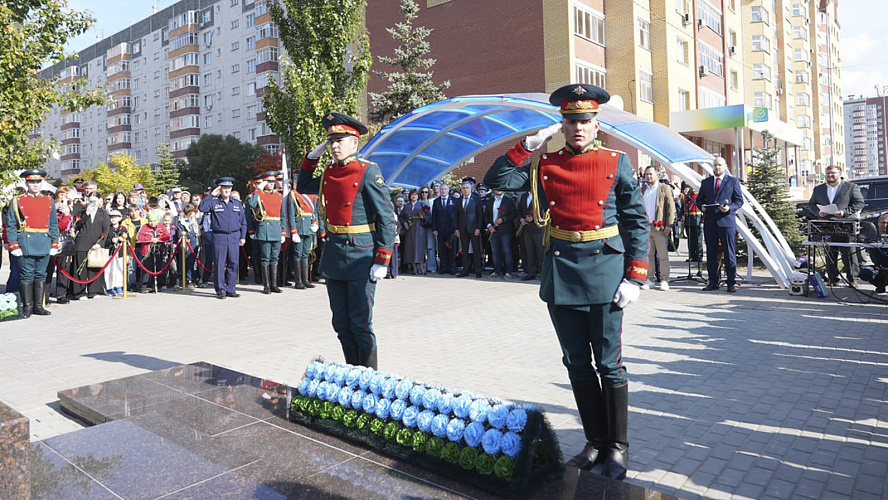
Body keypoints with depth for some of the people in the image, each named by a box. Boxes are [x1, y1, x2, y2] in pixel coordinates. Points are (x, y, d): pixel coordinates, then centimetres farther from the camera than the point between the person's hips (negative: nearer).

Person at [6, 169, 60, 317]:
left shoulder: (49, 201, 12)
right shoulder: (17, 201, 3)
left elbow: (54, 225, 13)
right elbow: (10, 226, 1)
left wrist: (54, 244, 7)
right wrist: (13, 245, -7)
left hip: (44, 245, 3)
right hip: (25, 245, -3)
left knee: (41, 275, 8)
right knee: (26, 276, 0)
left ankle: (38, 306, 15)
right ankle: (27, 307, 9)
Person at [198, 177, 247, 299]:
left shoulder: (237, 203, 14)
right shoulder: (214, 202, 5)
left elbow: (243, 222, 16)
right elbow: (202, 208, -13)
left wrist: (243, 237, 9)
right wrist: (211, 195, -8)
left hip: (234, 237, 3)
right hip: (219, 237, -3)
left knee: (233, 263, 3)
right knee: (219, 264, -2)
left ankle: (231, 289, 12)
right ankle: (220, 290, 5)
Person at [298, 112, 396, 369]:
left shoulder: (368, 171, -10)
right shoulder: (328, 173, 10)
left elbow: (387, 217, -12)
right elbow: (302, 187, 30)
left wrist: (382, 261, -17)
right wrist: (312, 157, 14)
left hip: (360, 256, -7)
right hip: (334, 255, 7)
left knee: (360, 325, 0)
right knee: (341, 324, 13)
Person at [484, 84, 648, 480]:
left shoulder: (616, 163, 1)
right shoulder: (544, 165, 7)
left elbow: (637, 221, 1)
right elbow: (496, 180, 2)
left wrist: (634, 277, -7)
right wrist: (529, 143, -2)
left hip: (604, 270, -2)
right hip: (560, 273, 3)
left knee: (609, 364, 4)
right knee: (577, 364, 11)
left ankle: (618, 448, 22)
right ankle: (595, 442, 27)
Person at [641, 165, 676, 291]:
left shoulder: (665, 188, 4)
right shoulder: (641, 190, 15)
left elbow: (671, 207, -1)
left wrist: (669, 225, -9)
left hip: (660, 227, -3)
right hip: (645, 227, 3)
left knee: (663, 255, -2)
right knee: (648, 255, 6)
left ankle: (664, 280, 3)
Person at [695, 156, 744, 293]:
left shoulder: (733, 181, 6)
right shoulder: (705, 182, 15)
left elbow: (739, 200, 4)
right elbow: (699, 199, 19)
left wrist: (730, 208, -15)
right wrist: (701, 206, -3)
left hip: (726, 221, -3)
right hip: (709, 222, 3)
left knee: (729, 253, -2)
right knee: (711, 254, 6)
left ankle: (731, 283, 4)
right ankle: (713, 282, 13)